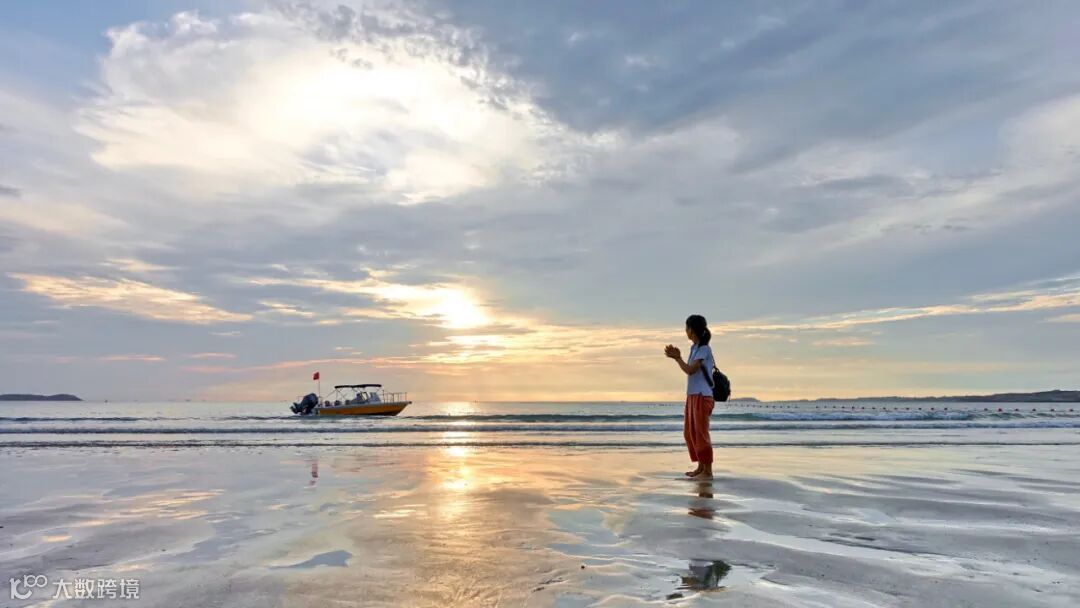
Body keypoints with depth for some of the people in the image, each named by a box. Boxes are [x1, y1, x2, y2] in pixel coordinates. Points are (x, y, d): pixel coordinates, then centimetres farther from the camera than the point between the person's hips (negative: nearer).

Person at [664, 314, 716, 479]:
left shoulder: (704, 349, -12)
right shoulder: (695, 348, 14)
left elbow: (690, 370, -17)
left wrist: (677, 357, -6)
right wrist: (677, 357, 5)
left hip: (702, 396, -9)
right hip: (692, 395, 9)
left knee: (701, 433, -5)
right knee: (689, 433, 12)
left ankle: (708, 471, 2)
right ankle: (700, 467, 21)